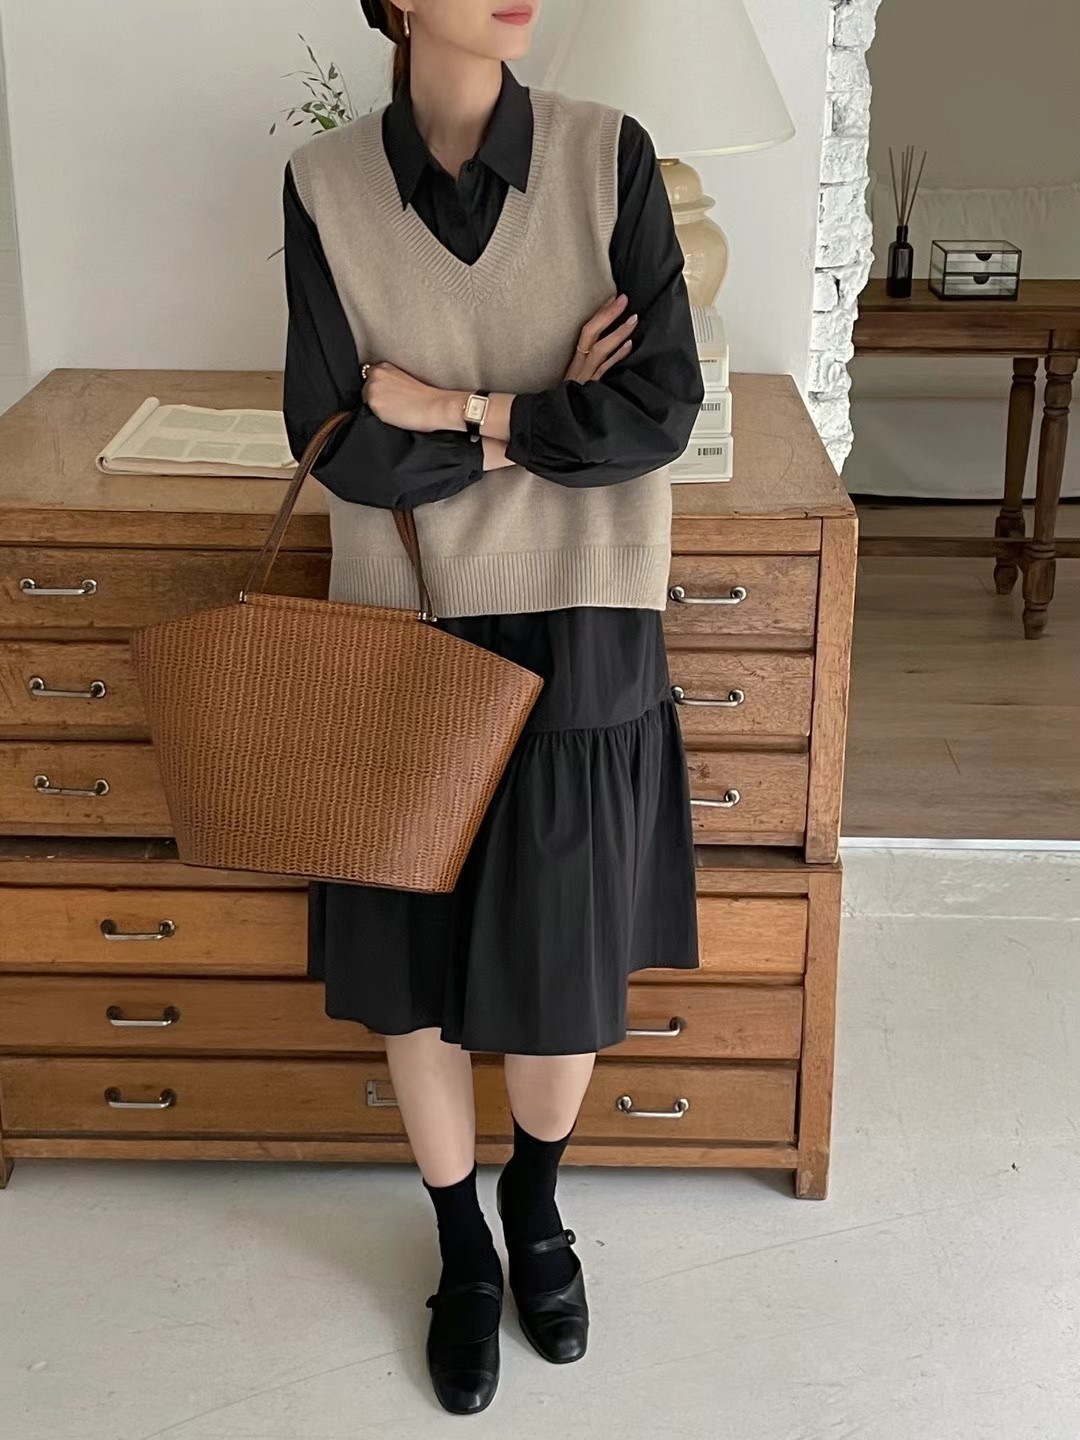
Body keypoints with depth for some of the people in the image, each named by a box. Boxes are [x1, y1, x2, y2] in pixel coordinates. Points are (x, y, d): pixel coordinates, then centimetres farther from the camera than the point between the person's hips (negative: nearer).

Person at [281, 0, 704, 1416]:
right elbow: (341, 446, -12)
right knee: (413, 971, 11)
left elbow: (663, 408, -12)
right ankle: (465, 1248, 36)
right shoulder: (326, 186, -5)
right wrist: (546, 419, -14)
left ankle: (537, 1204, 41)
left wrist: (457, 414, -15)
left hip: (579, 640, 0)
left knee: (565, 975, 10)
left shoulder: (610, 158, -5)